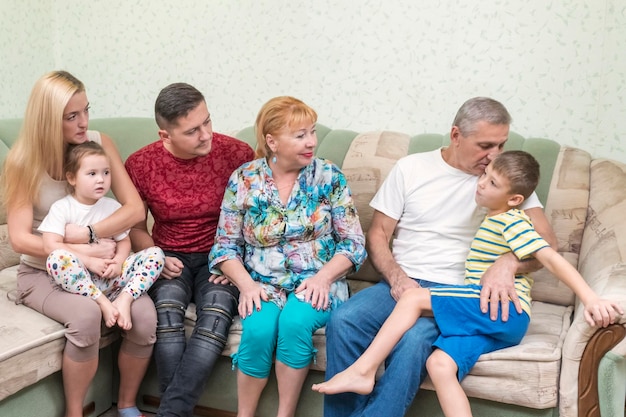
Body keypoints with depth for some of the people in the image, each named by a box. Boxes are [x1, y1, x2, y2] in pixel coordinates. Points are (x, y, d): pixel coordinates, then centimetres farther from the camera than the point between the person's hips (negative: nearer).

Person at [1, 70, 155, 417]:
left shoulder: (100, 142, -5)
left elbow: (134, 208, -9)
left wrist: (86, 234, -21)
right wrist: (83, 252, -22)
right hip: (43, 272, -3)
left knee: (145, 314, -24)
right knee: (86, 314, -35)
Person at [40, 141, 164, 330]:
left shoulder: (113, 206, 9)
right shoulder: (62, 208, -4)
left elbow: (124, 241, 10)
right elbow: (51, 245, -15)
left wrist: (118, 262, -12)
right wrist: (89, 261, -19)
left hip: (110, 276, 4)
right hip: (79, 277, -4)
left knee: (156, 253, -12)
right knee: (57, 258, -36)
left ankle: (124, 299, -28)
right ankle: (104, 303, -29)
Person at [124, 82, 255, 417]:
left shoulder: (237, 154, -8)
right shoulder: (140, 164, -2)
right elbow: (135, 227, 9)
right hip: (169, 258, 1)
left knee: (216, 313, -33)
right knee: (166, 307, -33)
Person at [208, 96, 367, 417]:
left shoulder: (329, 176, -2)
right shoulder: (243, 180, 0)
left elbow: (354, 243, 0)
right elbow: (225, 245, 3)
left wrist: (323, 277, -15)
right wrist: (246, 284, -13)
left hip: (317, 283, 0)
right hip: (263, 285, 1)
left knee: (295, 320, -31)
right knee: (258, 329, -29)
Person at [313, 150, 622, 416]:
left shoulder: (511, 221, -4)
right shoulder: (492, 220, 24)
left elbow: (550, 258, -14)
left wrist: (590, 298, -23)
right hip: (485, 319, 8)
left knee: (413, 298, -15)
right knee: (439, 363, -14)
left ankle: (361, 371, -12)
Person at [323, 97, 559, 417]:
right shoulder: (410, 168, 9)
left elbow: (546, 240, -3)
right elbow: (378, 234, 9)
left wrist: (508, 263, -24)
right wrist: (396, 278, -10)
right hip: (400, 282, 2)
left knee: (413, 340, -35)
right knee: (342, 321, -28)